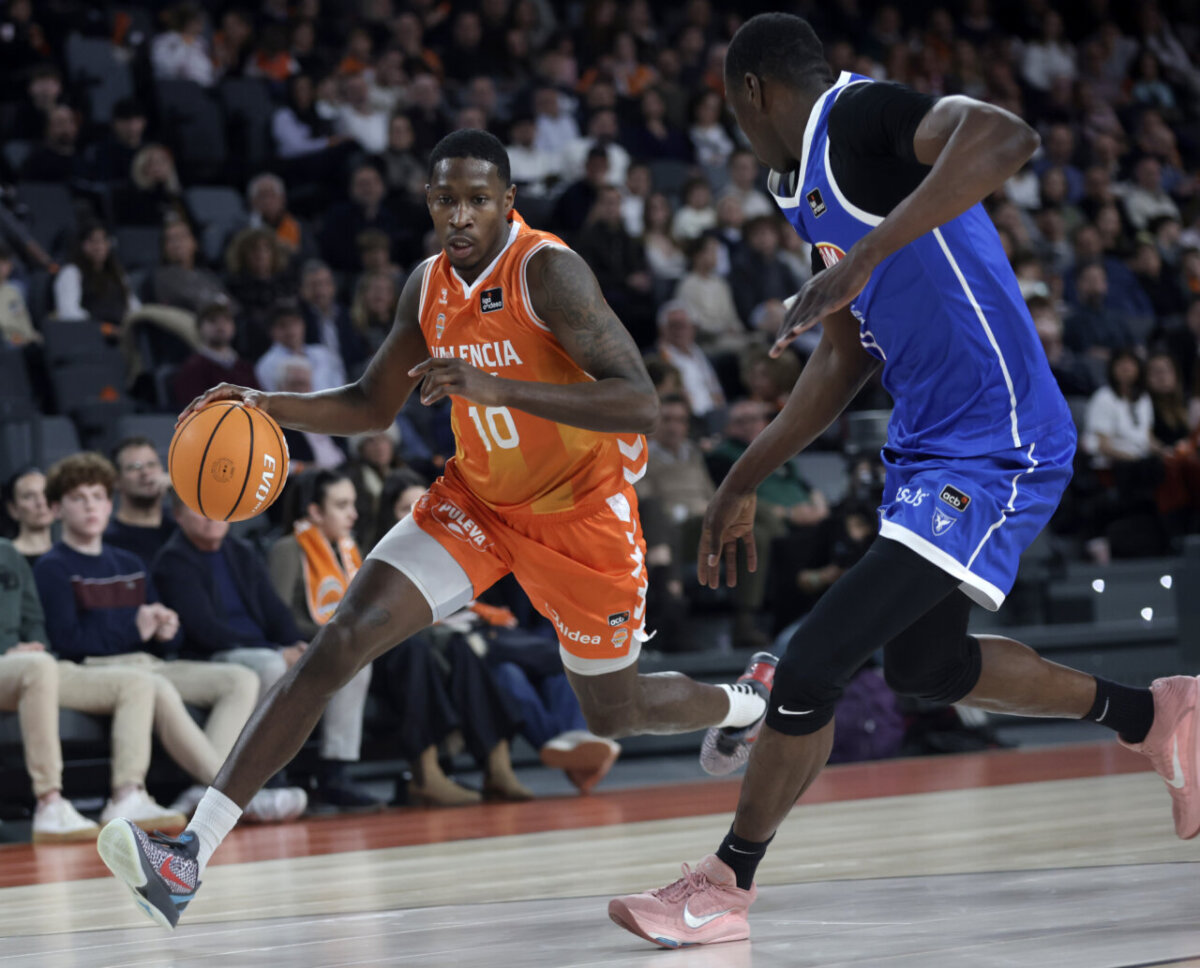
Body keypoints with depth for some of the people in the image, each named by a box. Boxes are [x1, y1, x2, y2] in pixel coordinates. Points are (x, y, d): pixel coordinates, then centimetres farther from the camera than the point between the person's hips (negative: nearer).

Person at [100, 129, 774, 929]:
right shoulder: (429, 286, -4)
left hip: (581, 515, -5)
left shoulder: (547, 271, -25)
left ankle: (747, 703, 50)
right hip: (478, 502, 5)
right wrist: (267, 407, -7)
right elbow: (374, 407, 11)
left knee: (613, 713, 13)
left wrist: (499, 388, -44)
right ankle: (190, 857, -21)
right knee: (338, 644, -15)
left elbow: (641, 405, -34)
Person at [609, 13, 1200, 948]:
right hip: (932, 448, 11)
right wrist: (744, 481, 25)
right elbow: (846, 357, 24)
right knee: (923, 664, 27)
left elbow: (1005, 136, -36)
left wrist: (865, 257, -37)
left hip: (991, 456, -11)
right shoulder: (809, 185, 14)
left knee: (812, 665, -12)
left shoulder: (859, 114, -15)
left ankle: (727, 886, 2)